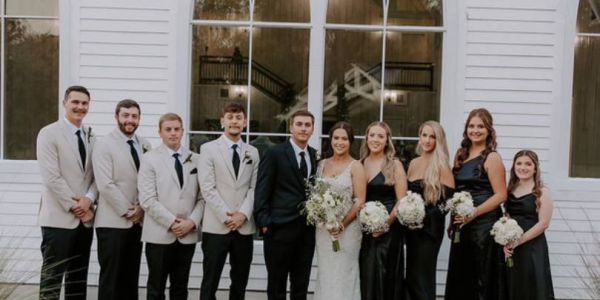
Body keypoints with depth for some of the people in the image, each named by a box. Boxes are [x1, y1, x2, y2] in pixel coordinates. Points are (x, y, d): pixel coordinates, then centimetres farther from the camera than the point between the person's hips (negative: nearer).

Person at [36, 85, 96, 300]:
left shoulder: (91, 136, 11)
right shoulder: (49, 134, -6)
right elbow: (51, 178, -14)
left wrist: (88, 199, -11)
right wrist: (74, 207, -13)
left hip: (85, 218, 6)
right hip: (59, 218, -5)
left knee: (79, 278, 13)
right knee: (52, 279, -1)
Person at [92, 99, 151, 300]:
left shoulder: (145, 146, 9)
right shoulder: (104, 145, -6)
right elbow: (105, 185, -14)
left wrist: (142, 208, -6)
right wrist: (127, 211, -13)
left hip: (138, 221, 5)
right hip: (113, 222, -5)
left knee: (131, 277, 11)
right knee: (110, 277, 2)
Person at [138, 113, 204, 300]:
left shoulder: (195, 160, 8)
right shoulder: (149, 159, -1)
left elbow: (202, 197, 6)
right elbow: (147, 199, -9)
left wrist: (192, 221, -9)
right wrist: (171, 222, -14)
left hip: (188, 234, 3)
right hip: (160, 234, -3)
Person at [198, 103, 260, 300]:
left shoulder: (252, 152, 11)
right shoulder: (208, 149, 0)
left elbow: (254, 187, 6)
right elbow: (207, 188, -8)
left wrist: (244, 214, -9)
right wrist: (226, 216, -13)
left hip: (245, 227, 4)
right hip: (216, 226, -3)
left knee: (240, 282, 13)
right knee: (210, 283, 3)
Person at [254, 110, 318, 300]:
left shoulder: (316, 156, 9)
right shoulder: (274, 153, -5)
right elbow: (261, 191, -8)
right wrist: (263, 222, -13)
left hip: (307, 229, 5)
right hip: (280, 228, -4)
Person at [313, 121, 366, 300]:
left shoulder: (355, 166, -4)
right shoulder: (322, 164, 9)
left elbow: (360, 201, -8)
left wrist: (342, 225, -17)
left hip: (347, 229, -4)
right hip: (323, 228, 4)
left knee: (343, 274, 2)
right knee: (325, 273, 10)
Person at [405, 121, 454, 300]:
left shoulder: (441, 165, -8)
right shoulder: (413, 163, 11)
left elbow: (450, 199, -12)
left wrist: (425, 215, -17)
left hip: (430, 227, -6)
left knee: (423, 275, 0)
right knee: (411, 273, 11)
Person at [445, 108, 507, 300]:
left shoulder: (492, 158, -9)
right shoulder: (461, 155, 11)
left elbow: (500, 195, -13)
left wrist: (474, 213, -21)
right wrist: (454, 220, 9)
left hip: (483, 224, -7)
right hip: (462, 224, 7)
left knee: (481, 277, 3)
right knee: (460, 276, 13)